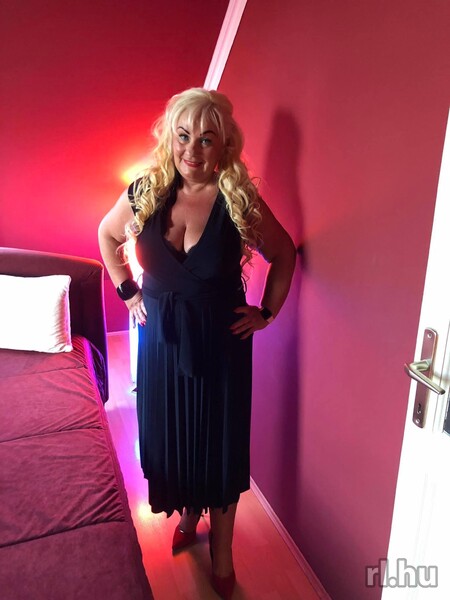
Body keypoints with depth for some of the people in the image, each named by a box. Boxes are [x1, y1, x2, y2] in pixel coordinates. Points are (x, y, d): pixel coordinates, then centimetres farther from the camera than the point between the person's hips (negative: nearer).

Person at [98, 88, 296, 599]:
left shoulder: (240, 201, -13)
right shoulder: (146, 191, -6)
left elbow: (283, 254, 2)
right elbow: (107, 234, 12)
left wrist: (266, 313, -1)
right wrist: (127, 291, 6)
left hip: (221, 339, -2)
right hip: (161, 337, 3)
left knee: (220, 441, 11)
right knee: (169, 434, 18)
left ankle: (221, 545, 38)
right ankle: (188, 515, 49)